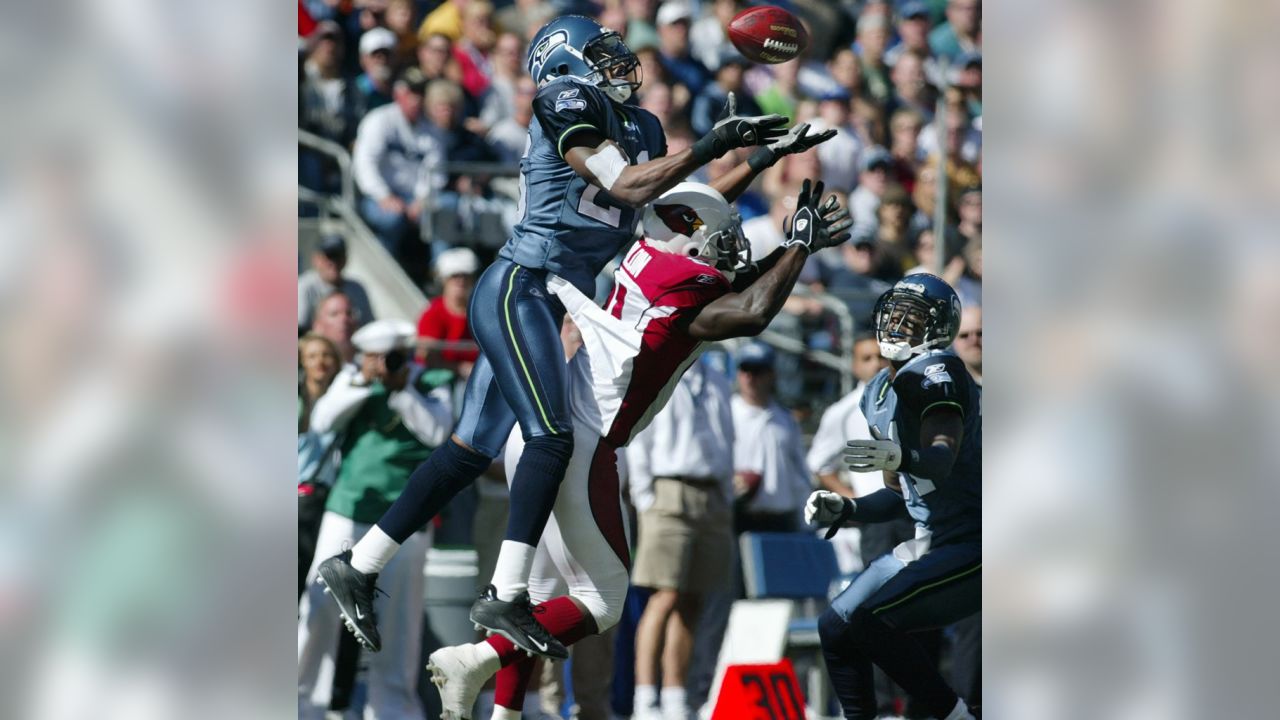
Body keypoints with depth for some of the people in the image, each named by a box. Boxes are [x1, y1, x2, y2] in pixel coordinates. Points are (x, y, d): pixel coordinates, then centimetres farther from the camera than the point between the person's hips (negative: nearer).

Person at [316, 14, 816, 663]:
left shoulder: (641, 129, 16)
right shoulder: (569, 103, -9)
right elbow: (624, 187, -17)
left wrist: (762, 159, 12)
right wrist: (709, 148, -16)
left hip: (542, 305, 9)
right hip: (519, 288, -9)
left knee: (469, 452, 10)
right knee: (551, 437, -17)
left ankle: (357, 567, 16)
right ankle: (507, 597, -19)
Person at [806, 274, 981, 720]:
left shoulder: (934, 373, -15)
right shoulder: (879, 394, 13)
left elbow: (941, 461, -32)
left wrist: (898, 457, -51)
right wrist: (843, 509, 5)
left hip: (971, 547, -10)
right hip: (930, 544, 10)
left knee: (867, 619, -22)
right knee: (836, 629, 8)